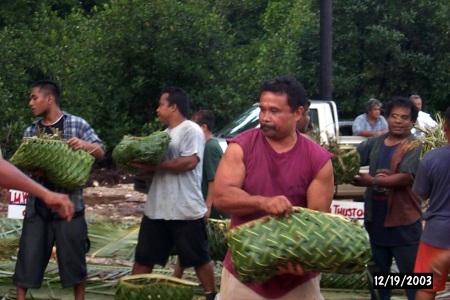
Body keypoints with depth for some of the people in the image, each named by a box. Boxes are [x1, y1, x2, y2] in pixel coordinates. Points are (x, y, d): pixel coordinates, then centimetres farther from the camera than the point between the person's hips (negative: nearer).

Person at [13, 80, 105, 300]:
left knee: (73, 257, 5)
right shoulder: (30, 131, 10)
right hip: (38, 205, 3)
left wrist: (84, 144, -20)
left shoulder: (77, 124, 0)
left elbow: (100, 152, 2)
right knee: (28, 256, 3)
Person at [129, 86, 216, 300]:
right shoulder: (164, 134, 18)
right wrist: (142, 164, -2)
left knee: (199, 258, 4)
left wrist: (154, 166, -19)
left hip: (186, 210, -8)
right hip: (156, 209, 8)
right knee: (143, 258, 9)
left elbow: (189, 161, -22)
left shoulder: (191, 130, -10)